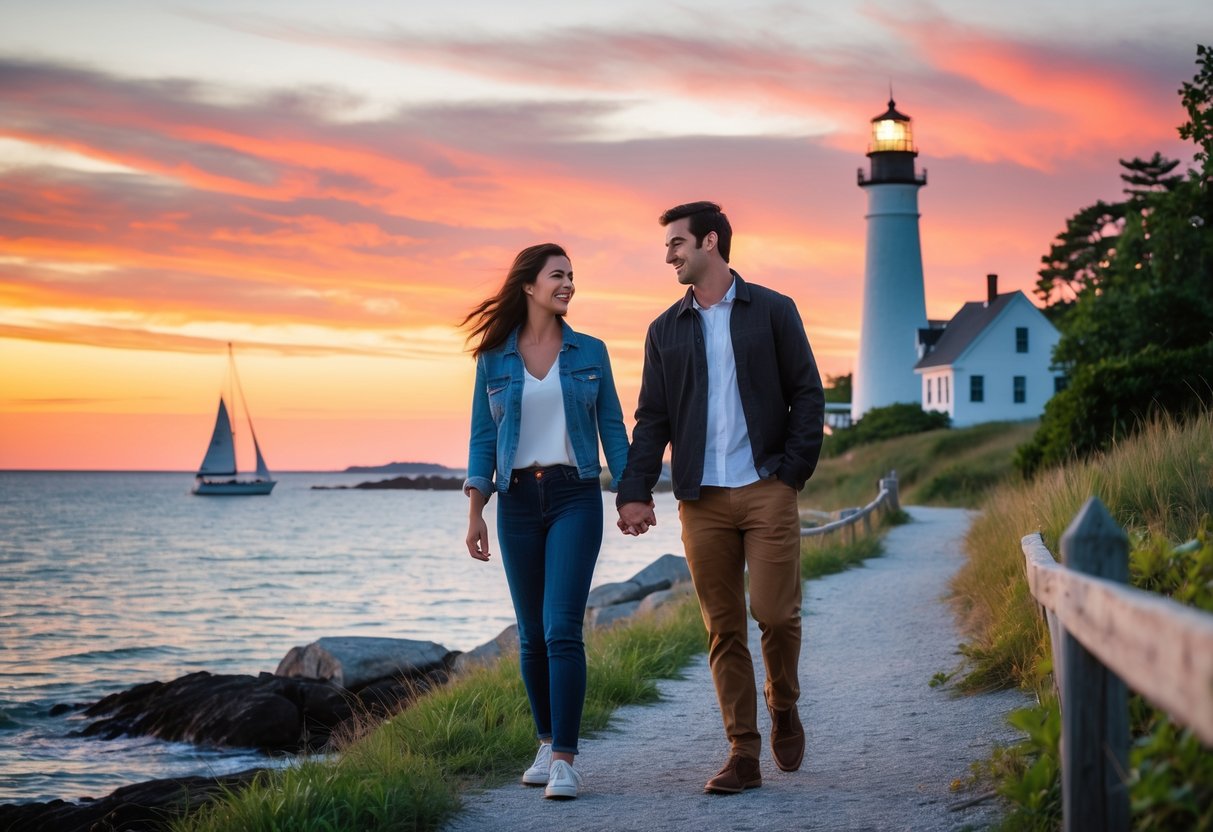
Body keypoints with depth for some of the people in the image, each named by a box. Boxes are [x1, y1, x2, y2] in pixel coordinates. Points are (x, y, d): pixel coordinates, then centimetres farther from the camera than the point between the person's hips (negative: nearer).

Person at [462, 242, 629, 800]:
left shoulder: (590, 352, 5)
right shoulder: (494, 357, 5)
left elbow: (612, 427, 7)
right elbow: (482, 437, 6)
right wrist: (475, 514, 0)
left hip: (575, 498, -2)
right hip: (518, 500, 2)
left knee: (562, 629, -13)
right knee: (532, 635, 7)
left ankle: (564, 760, -13)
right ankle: (546, 742, 23)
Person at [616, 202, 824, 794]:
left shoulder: (773, 312, 6)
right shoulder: (665, 330, 13)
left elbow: (808, 395, 4)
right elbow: (652, 418, 10)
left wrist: (794, 471, -6)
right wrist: (635, 491, -1)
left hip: (767, 490, -3)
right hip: (701, 498, 3)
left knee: (775, 612, -10)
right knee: (723, 629, 2)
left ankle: (783, 709, 19)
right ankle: (743, 755, 7)